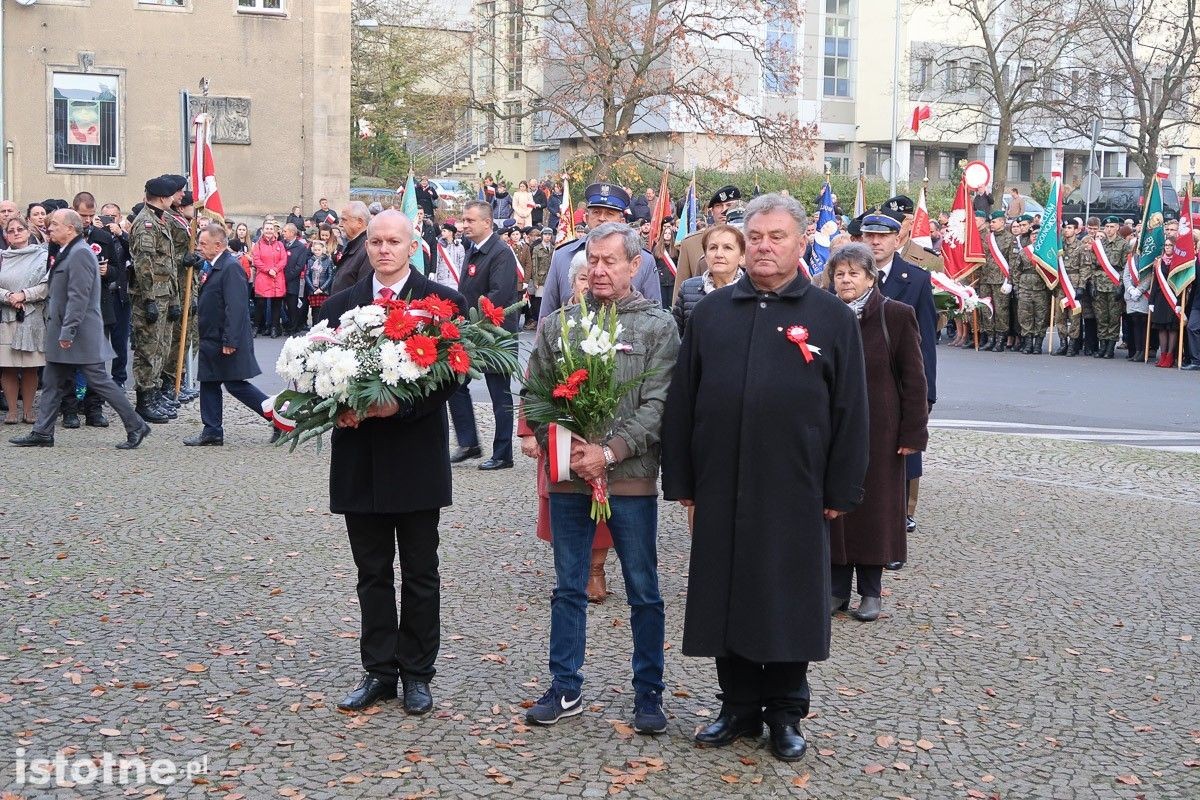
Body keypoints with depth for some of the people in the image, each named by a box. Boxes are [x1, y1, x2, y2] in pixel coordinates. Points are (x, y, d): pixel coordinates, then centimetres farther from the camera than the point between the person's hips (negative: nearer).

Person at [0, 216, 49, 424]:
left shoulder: (42, 256, 5)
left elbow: (47, 286, -4)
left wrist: (23, 295, -12)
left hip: (32, 318, -1)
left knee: (31, 367, 1)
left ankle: (28, 410, 9)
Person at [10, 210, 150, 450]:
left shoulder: (80, 253, -17)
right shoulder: (67, 253, 16)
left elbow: (78, 297, -23)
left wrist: (68, 331, -24)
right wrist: (60, 331, 19)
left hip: (81, 336, -10)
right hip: (61, 334, 10)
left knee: (100, 382, -5)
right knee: (52, 382, 10)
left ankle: (136, 427, 2)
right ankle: (42, 433, 15)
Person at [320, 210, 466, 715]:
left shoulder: (443, 302, -3)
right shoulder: (340, 305, 9)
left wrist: (402, 404, -21)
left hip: (417, 452, -3)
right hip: (360, 458, 3)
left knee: (419, 573, 7)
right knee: (372, 573, 11)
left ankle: (417, 674, 17)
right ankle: (379, 671, 21)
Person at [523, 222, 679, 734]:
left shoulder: (657, 325, -2)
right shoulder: (559, 323, 6)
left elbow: (657, 404, -9)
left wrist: (609, 453, -18)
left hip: (631, 479, -3)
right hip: (567, 477, 3)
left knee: (643, 591, 6)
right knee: (568, 588, 12)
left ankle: (648, 693, 18)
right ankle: (565, 690, 23)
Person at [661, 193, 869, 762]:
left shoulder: (831, 318, 2)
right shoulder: (710, 313, 9)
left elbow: (850, 410, 1)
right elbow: (681, 401, 9)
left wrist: (841, 490, -3)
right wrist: (681, 479, 4)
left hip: (795, 492, -2)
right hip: (722, 490, 2)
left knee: (789, 602, 6)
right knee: (725, 599, 9)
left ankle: (786, 712, 21)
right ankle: (739, 707, 24)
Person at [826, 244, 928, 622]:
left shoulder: (897, 315, -4)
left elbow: (913, 378, -3)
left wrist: (913, 432, -7)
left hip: (878, 431, -2)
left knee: (874, 506, 4)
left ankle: (871, 591, 15)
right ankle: (837, 587, 16)